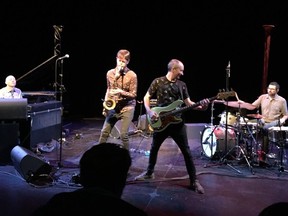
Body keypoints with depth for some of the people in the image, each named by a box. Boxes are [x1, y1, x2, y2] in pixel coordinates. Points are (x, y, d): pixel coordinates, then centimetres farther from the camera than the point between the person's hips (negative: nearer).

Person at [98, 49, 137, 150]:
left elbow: (133, 95, -9)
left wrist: (120, 91, -23)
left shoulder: (132, 75, -10)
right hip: (113, 107, 4)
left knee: (123, 134, -8)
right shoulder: (110, 73, 4)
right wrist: (105, 101, 4)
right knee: (104, 132, 3)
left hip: (127, 107, -4)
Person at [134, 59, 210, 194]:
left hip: (177, 122, 1)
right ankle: (149, 172, 36)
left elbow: (188, 103, 5)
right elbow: (146, 97, 0)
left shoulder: (182, 85, 6)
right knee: (154, 148, 14)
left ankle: (194, 181, 7)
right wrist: (149, 111, -16)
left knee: (186, 151, -1)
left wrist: (201, 106, -13)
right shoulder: (158, 82, -2)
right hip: (160, 122, -1)